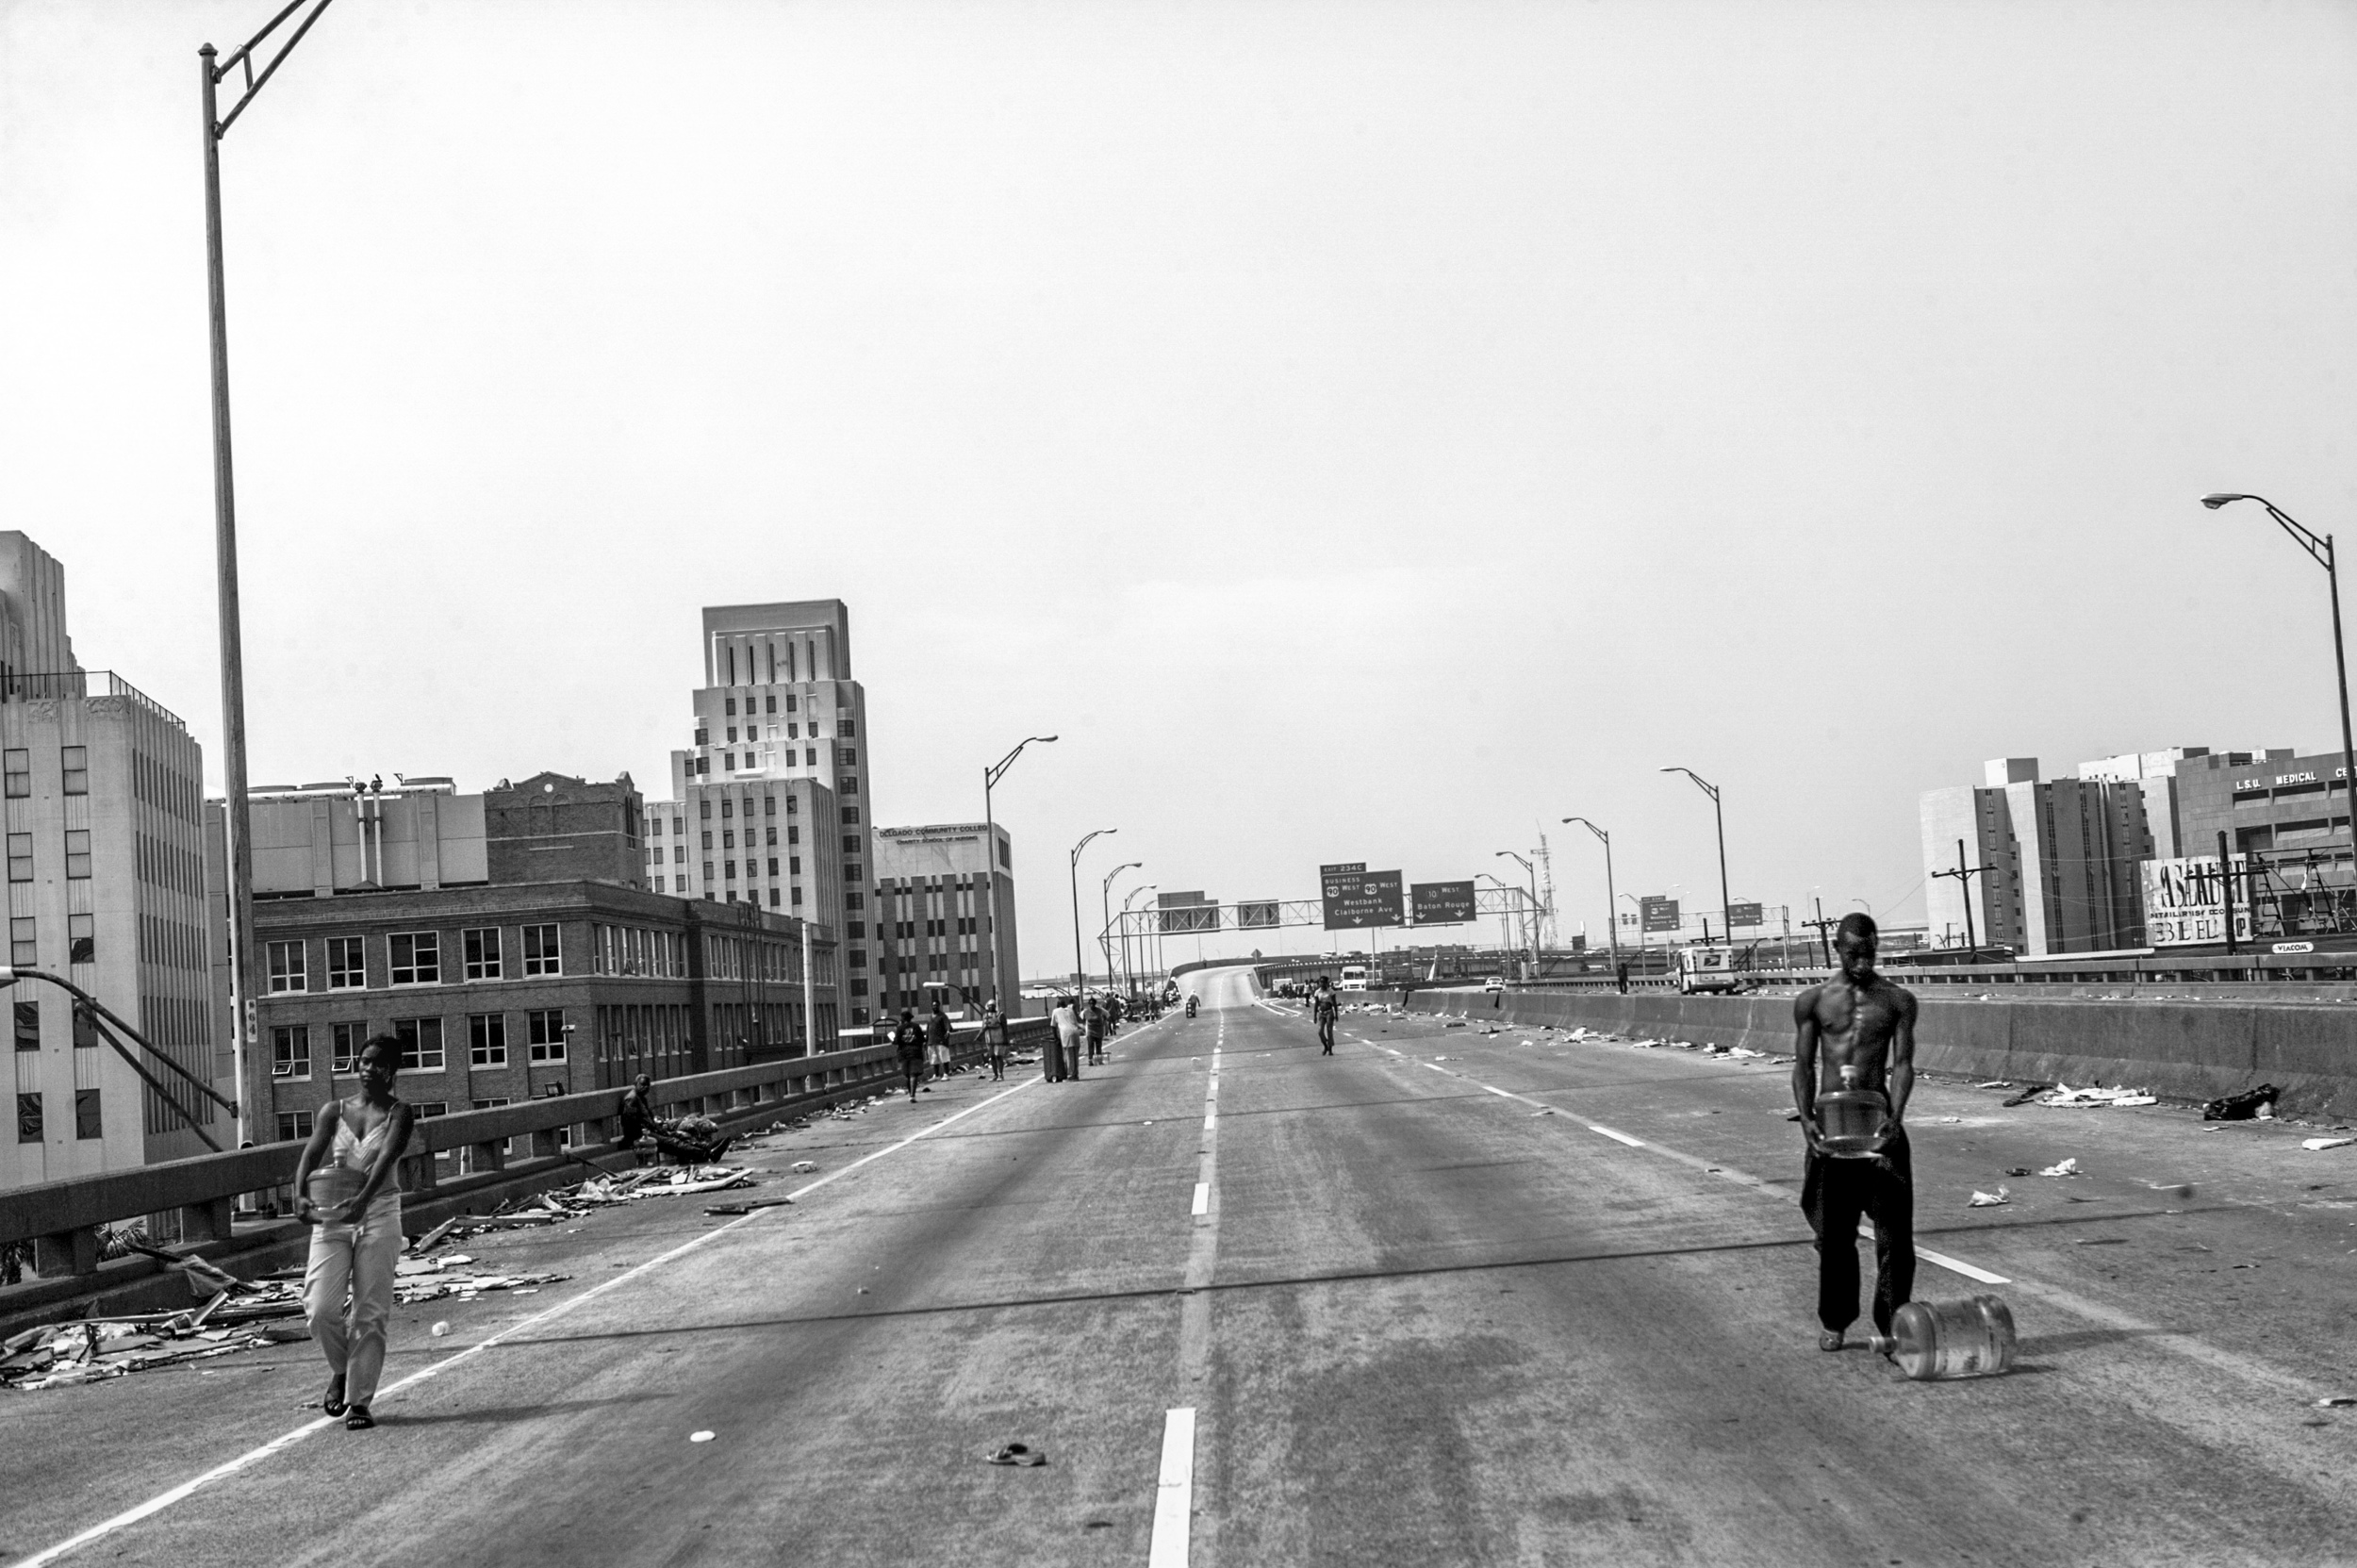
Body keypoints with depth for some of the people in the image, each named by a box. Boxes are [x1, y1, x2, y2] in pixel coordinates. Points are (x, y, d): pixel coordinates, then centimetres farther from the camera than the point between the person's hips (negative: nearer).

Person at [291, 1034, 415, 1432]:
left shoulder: (398, 1115, 1)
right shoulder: (333, 1111, 9)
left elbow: (387, 1157, -16)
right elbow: (312, 1154, -4)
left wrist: (362, 1199, -33)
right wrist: (300, 1196, -24)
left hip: (378, 1215, -2)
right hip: (331, 1217, 2)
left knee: (370, 1313, -2)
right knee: (320, 1309, -8)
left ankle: (359, 1399, 7)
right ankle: (340, 1372, 21)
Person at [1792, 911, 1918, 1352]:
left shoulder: (1897, 1000, 4)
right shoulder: (1812, 1001, 5)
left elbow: (1902, 1063, -4)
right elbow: (1803, 1065, 3)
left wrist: (1894, 1117, -19)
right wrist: (1806, 1118, -12)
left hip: (1878, 1118, 0)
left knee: (1894, 1228, -3)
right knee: (1833, 1230, 7)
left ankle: (1892, 1323, 5)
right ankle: (1834, 1320, 22)